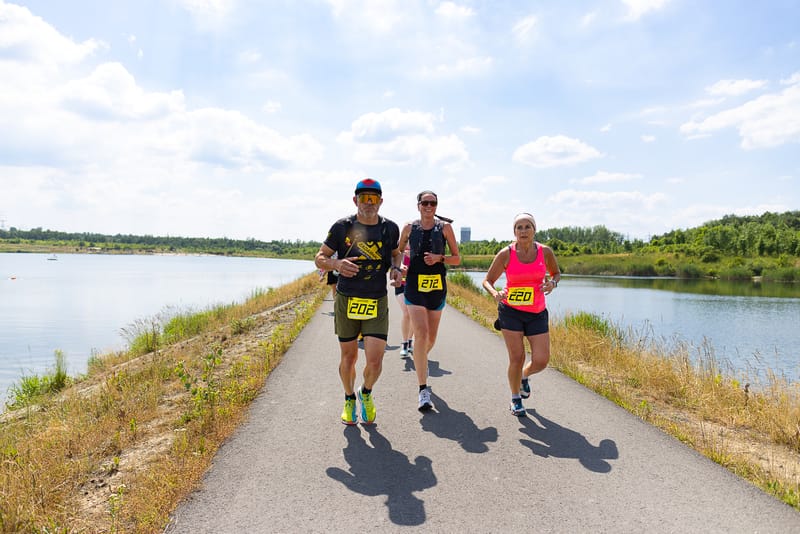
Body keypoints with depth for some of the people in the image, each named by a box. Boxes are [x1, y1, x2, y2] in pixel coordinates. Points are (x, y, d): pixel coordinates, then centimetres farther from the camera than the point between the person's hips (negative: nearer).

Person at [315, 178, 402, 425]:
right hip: (346, 301, 0)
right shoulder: (342, 227, -5)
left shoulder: (390, 228, 1)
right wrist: (337, 263, -20)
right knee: (348, 356, 12)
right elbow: (319, 258, 1)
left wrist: (396, 268, 0)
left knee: (375, 360, -8)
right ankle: (349, 399, 38)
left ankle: (367, 393, 25)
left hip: (377, 303, 1)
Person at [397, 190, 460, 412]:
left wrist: (439, 258, -13)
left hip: (437, 286, 2)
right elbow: (397, 252, 19)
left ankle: (420, 362, 48)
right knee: (420, 334, -16)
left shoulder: (445, 227, 2)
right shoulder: (409, 227, 3)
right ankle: (423, 390, -12)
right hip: (414, 285, -2)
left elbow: (457, 258, 4)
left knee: (431, 338, 13)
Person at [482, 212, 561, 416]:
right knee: (517, 358, -3)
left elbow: (556, 273, 13)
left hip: (537, 313, 2)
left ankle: (524, 376, 35)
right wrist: (495, 293, -25)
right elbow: (487, 280, -3)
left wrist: (552, 283, -11)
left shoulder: (545, 252, -5)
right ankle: (515, 399, 22)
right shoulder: (505, 254, -10)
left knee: (541, 361, -2)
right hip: (511, 311, -2)